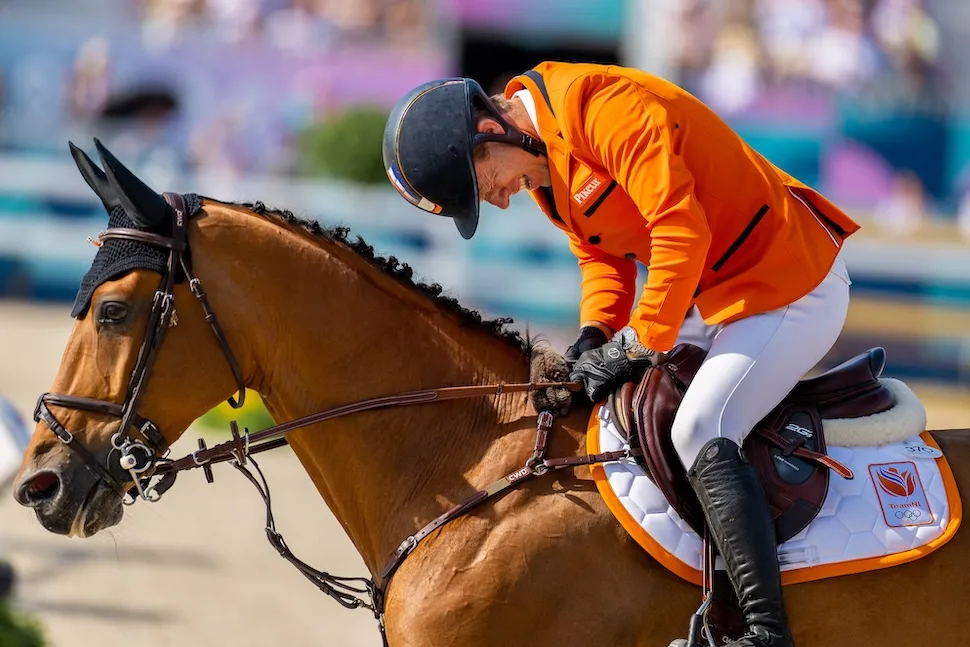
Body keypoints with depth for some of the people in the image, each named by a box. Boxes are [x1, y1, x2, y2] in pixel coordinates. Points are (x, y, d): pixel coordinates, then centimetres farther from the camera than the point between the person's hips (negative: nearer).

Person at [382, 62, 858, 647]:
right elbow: (601, 255, 18)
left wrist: (643, 344, -20)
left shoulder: (599, 106, -23)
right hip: (737, 291, 11)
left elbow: (680, 228, -26)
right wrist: (597, 333, -2)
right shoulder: (541, 167, 9)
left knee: (702, 432, -22)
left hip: (793, 284, -11)